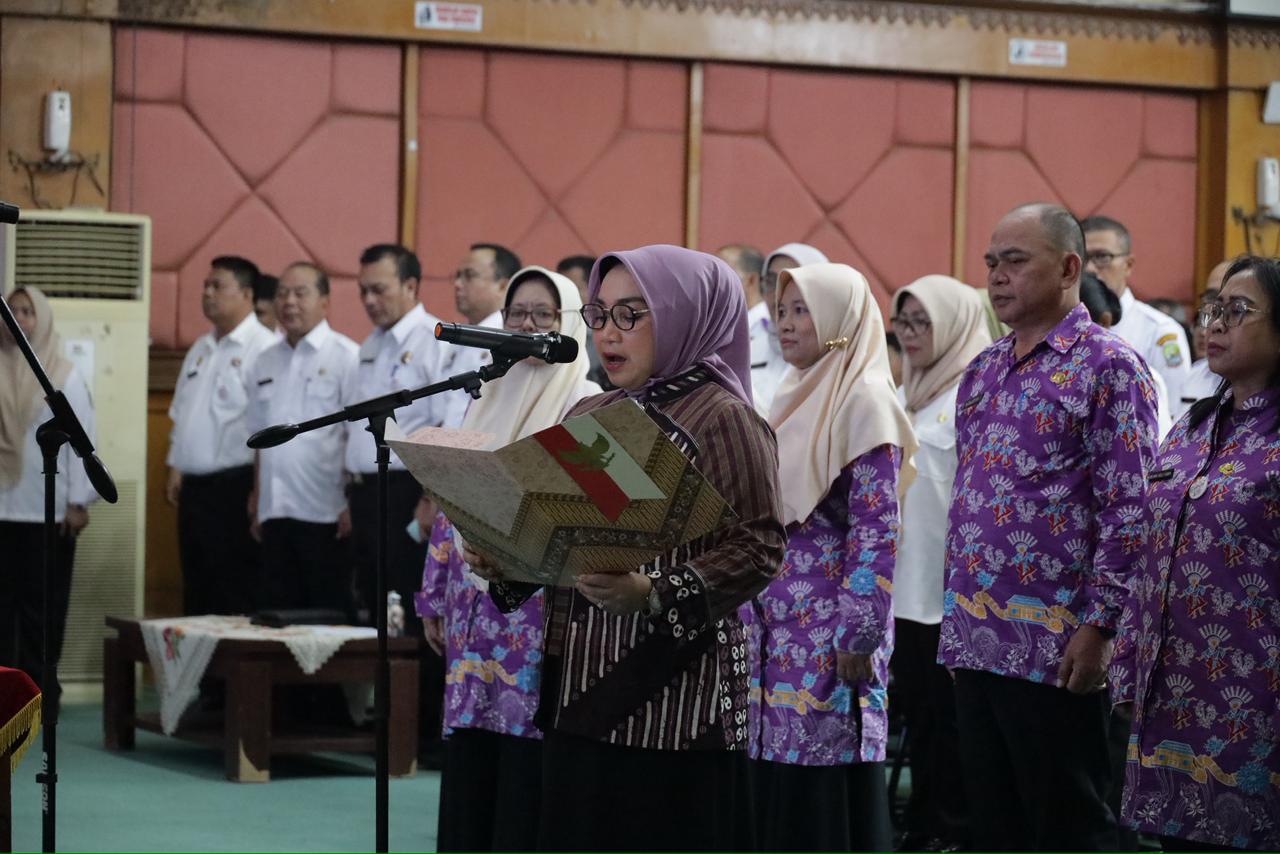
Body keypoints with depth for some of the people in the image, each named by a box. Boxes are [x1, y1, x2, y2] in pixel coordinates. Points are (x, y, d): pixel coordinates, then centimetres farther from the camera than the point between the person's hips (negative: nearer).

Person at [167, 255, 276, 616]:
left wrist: (258, 489, -19)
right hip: (195, 487, 9)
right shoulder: (201, 349, 17)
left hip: (235, 488, -9)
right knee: (197, 593, 12)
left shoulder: (262, 348, -12)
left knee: (235, 599, -6)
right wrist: (176, 469, 17)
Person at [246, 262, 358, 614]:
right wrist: (257, 505, 16)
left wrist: (353, 506, -14)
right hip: (276, 514, 6)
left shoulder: (346, 358, -5)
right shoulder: (266, 363, 16)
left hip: (326, 517, -6)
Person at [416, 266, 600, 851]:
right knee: (468, 765, 7)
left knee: (525, 763, -5)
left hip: (537, 611, -6)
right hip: (474, 606, 6)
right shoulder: (489, 397, 14)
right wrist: (435, 597, 13)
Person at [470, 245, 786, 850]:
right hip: (579, 684, 7)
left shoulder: (722, 418, -6)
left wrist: (654, 594, -25)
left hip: (670, 692, -7)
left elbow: (758, 547, -14)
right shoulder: (587, 416, 15)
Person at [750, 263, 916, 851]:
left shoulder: (863, 401, -9)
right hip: (774, 626, 8)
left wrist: (857, 637, -18)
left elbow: (876, 530, -15)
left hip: (829, 631, -8)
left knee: (828, 797, -5)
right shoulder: (795, 398, 15)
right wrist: (749, 614, 17)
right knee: (776, 792, 7)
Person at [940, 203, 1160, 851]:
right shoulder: (982, 371, 16)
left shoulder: (1108, 367, -8)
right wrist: (956, 617, 16)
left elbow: (1127, 512, -13)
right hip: (976, 643, 8)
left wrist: (1098, 628, -18)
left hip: (1054, 649, -8)